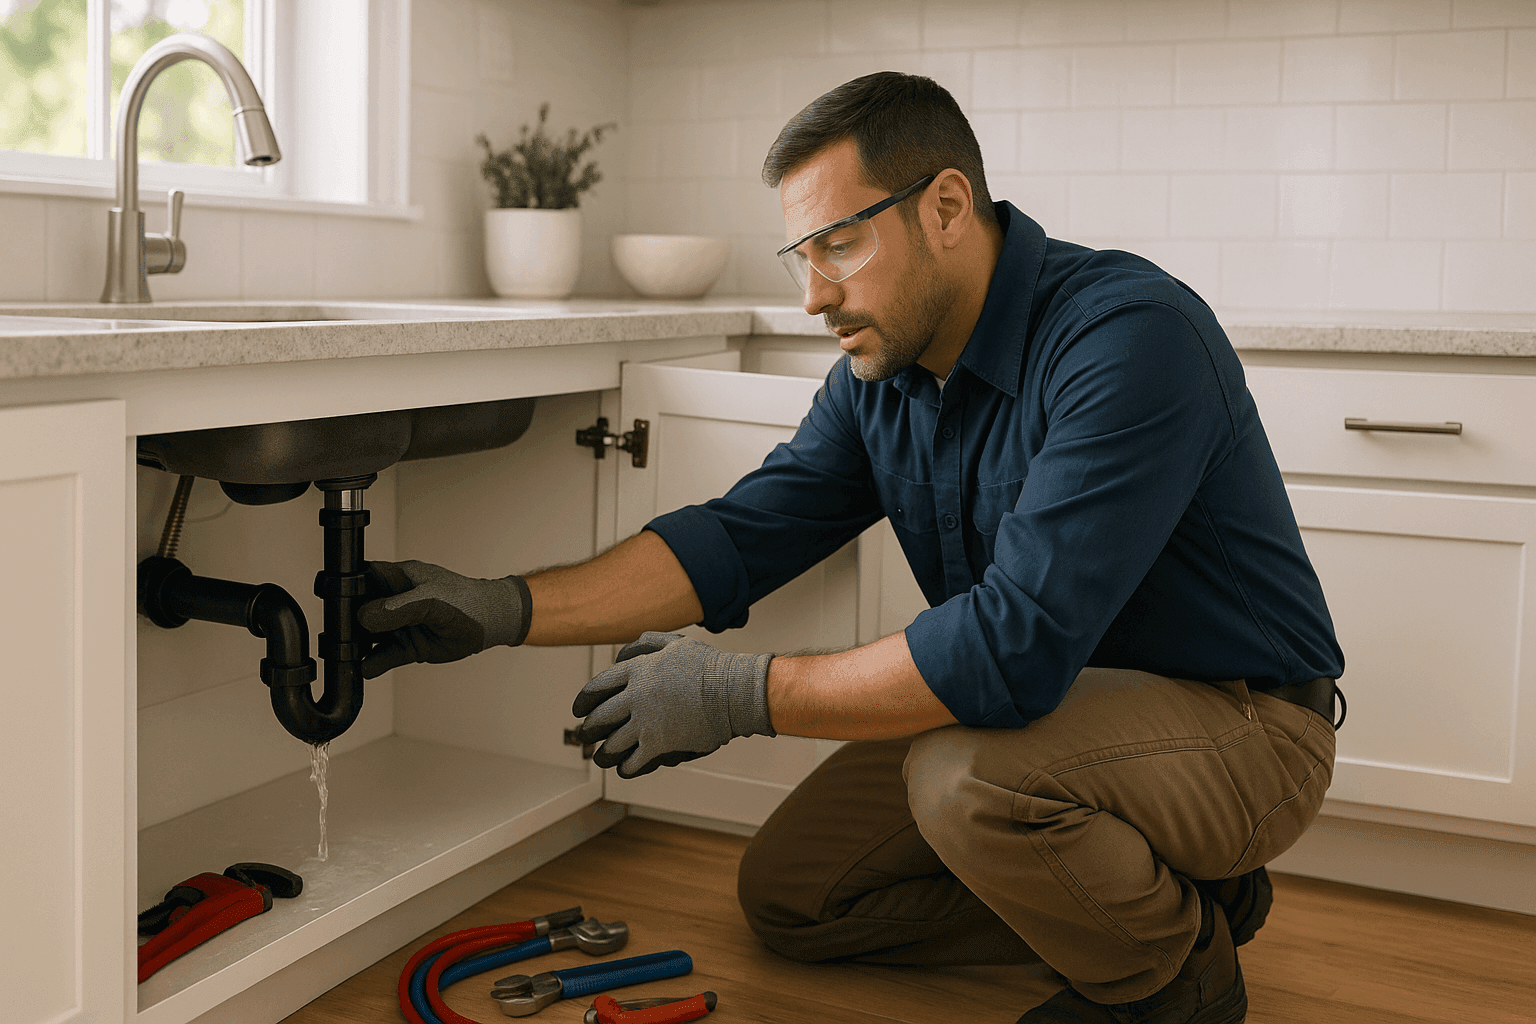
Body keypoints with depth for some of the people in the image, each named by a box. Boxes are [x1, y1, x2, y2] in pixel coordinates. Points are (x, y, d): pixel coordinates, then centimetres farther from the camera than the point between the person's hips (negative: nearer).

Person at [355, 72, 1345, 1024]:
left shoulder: (1130, 335, -29)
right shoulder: (883, 375, -1)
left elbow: (1014, 646, -36)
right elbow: (741, 536, -3)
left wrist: (736, 695, -28)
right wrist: (508, 608, -13)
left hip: (1243, 723, -8)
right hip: (1051, 702, 8)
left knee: (966, 773, -36)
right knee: (790, 891, 7)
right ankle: (1150, 888, 12)